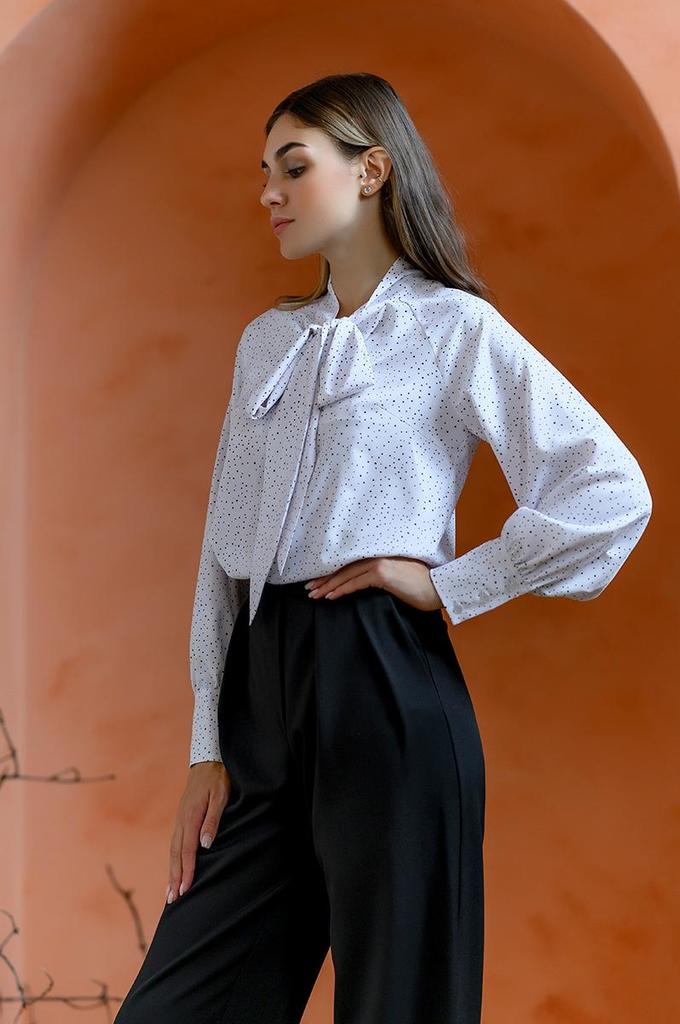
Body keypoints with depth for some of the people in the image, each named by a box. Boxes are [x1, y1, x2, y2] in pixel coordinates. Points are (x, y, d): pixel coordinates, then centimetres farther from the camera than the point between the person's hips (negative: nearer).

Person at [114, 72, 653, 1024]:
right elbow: (224, 549, 14)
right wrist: (208, 746, 8)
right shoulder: (267, 342, 15)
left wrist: (448, 587, -8)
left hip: (383, 693, -6)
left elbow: (614, 493, -11)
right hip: (262, 691, 6)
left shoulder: (454, 329, -2)